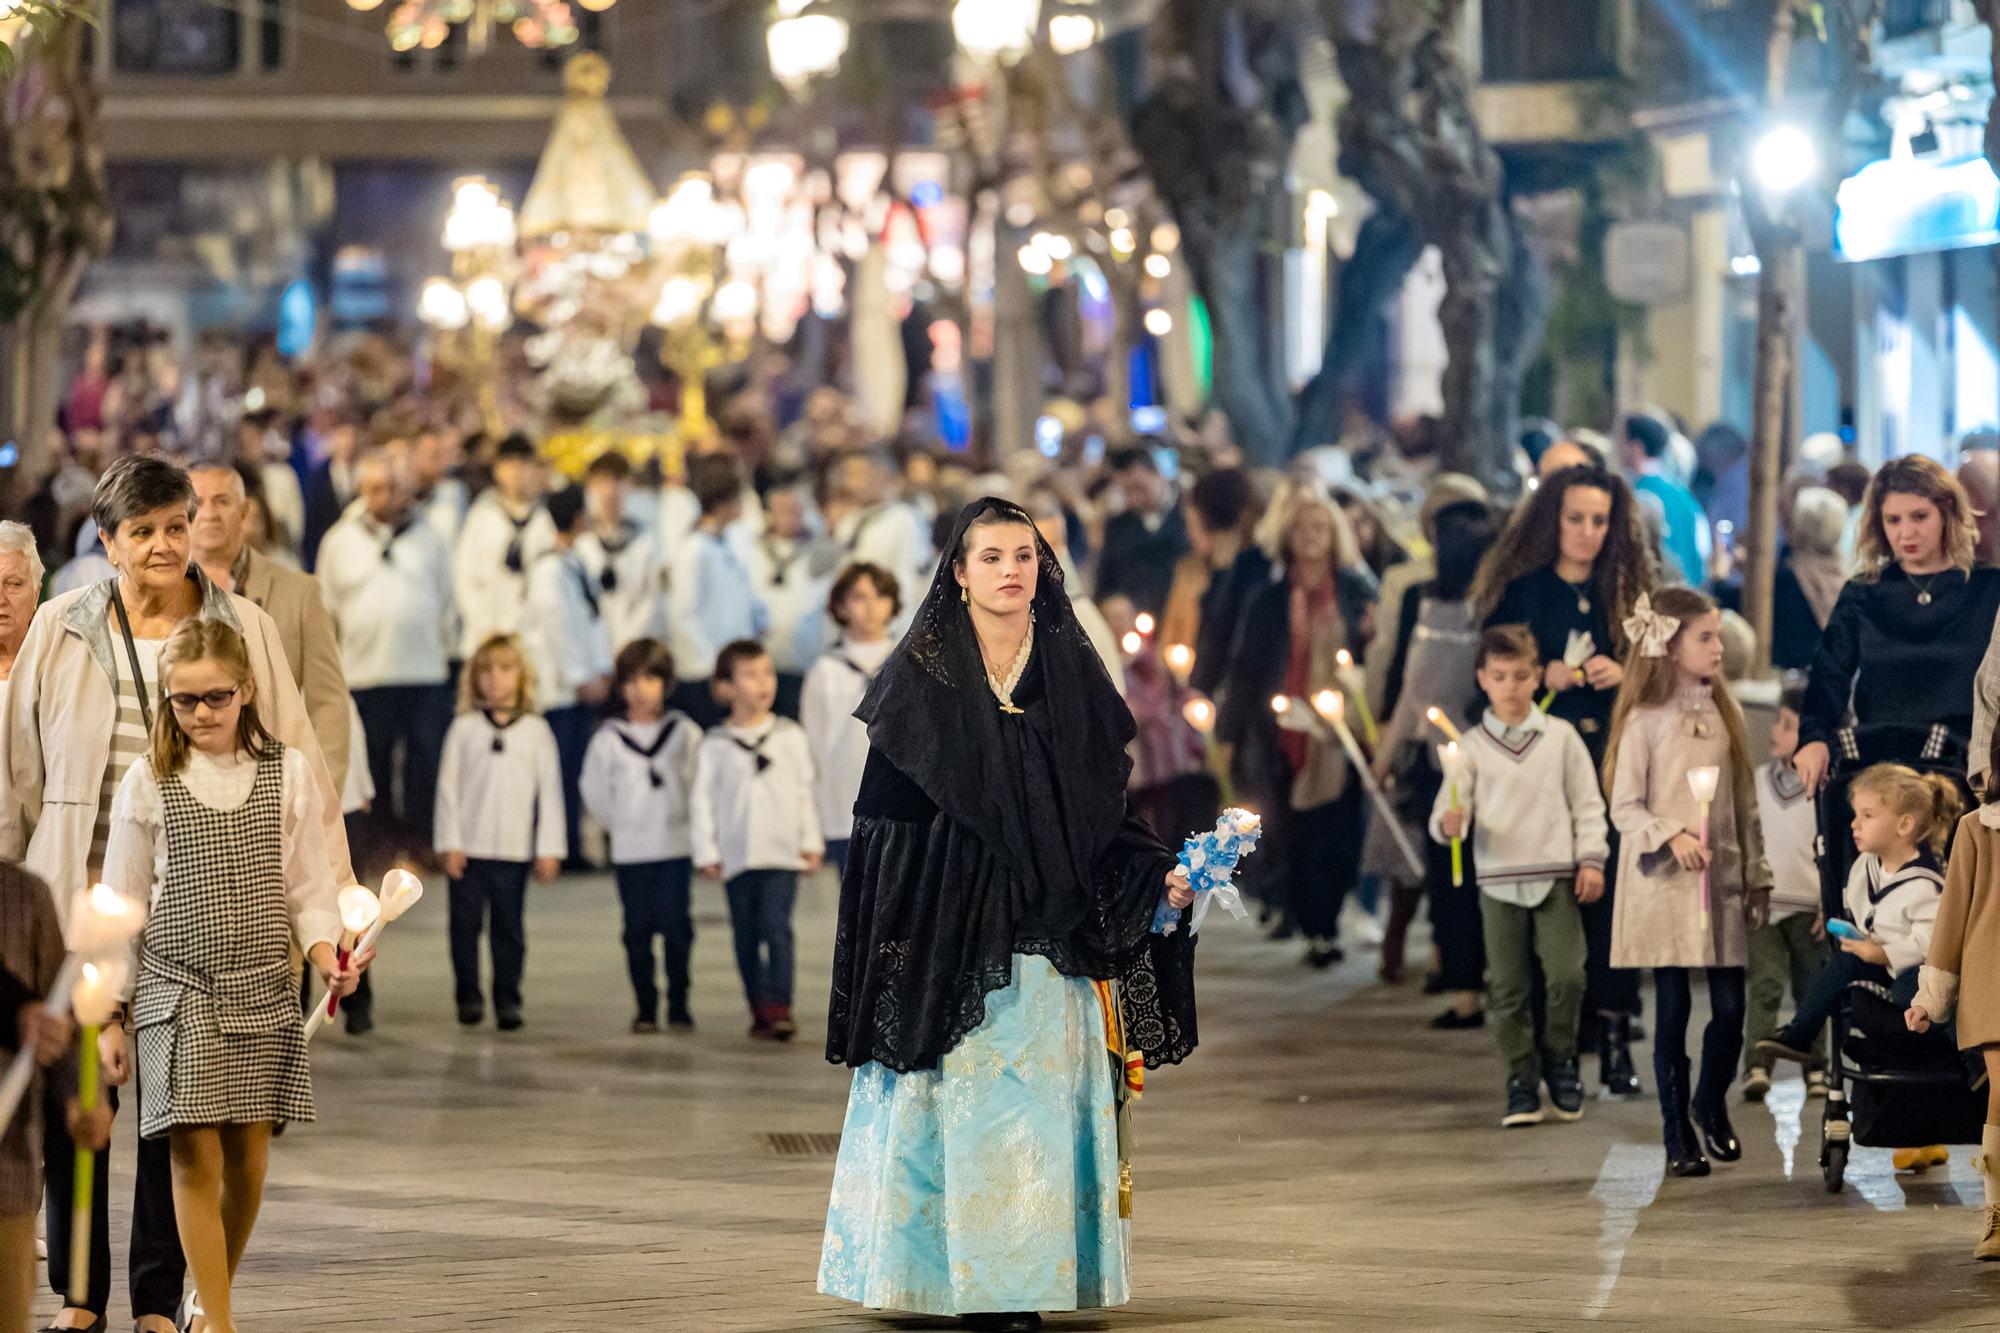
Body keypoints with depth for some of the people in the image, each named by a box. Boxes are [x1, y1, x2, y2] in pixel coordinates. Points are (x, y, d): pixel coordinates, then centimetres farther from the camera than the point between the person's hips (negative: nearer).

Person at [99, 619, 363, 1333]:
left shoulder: (287, 772, 3)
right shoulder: (146, 784, 0)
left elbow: (308, 888, 8)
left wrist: (327, 954, -11)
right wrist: (109, 1019, 3)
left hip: (263, 992, 2)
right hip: (178, 994, -2)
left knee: (249, 1158, 6)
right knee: (195, 1159, -7)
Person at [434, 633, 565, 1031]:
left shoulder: (535, 731, 4)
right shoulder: (464, 728, 4)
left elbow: (550, 791, 5)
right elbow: (448, 786, 3)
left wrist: (549, 848, 1)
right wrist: (449, 842, -3)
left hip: (514, 848, 0)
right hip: (469, 847, 0)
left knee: (509, 927, 3)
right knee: (466, 924, 1)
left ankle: (507, 999, 9)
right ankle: (468, 996, 10)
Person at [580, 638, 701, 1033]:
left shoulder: (684, 733, 0)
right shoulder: (609, 738, -1)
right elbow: (595, 792, 9)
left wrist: (681, 820, 7)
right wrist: (622, 826, 11)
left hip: (676, 848, 0)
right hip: (629, 851, 0)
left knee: (676, 926, -4)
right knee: (638, 930, 2)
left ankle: (678, 1005, 5)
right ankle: (646, 1008, 9)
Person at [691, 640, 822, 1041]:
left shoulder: (790, 737, 6)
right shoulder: (715, 745, 3)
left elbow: (805, 793, 9)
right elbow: (702, 800, 3)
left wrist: (811, 842, 7)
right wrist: (707, 851, -1)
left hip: (782, 853, -1)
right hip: (737, 855, 1)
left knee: (776, 928, -14)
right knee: (747, 936, 6)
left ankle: (780, 1008, -17)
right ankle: (760, 1012, 15)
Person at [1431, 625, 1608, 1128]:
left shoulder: (1560, 737, 6)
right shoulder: (1473, 745, 5)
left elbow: (1587, 803, 7)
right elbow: (1448, 808, 1)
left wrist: (1591, 860, 0)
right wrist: (1448, 823, -22)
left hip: (1555, 877, 0)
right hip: (1498, 880, 0)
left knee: (1566, 975, -10)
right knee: (1508, 988, 1)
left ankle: (1559, 1058, 13)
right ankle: (1521, 1079, 12)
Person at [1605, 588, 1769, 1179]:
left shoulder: (1722, 713, 10)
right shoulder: (1645, 720, -6)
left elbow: (1743, 802, 14)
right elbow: (1625, 808, -6)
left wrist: (1757, 873, 14)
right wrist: (1672, 837, -22)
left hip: (1722, 883, 4)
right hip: (1664, 885, -4)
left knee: (1730, 1007, 1)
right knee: (1674, 1008, -1)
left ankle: (1712, 1106, 26)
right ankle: (1678, 1136, 9)